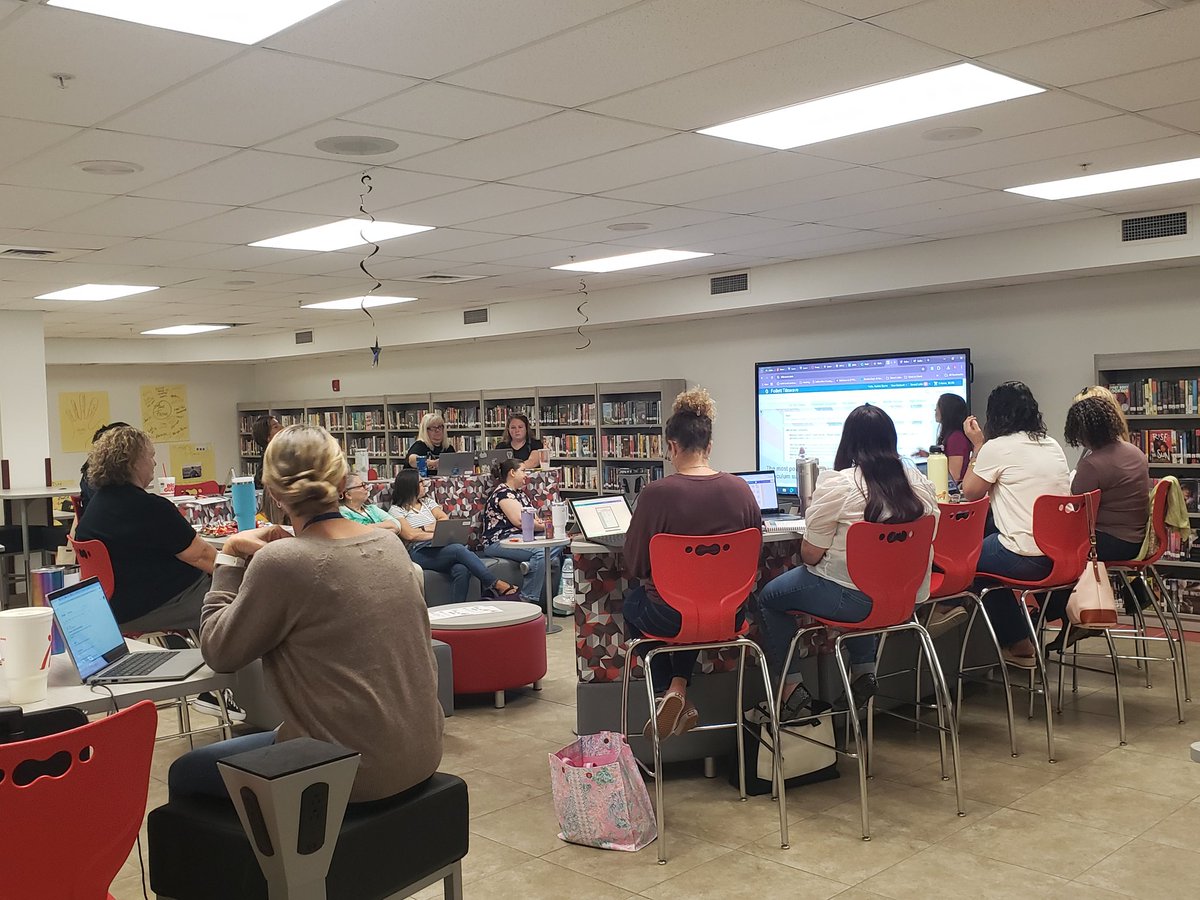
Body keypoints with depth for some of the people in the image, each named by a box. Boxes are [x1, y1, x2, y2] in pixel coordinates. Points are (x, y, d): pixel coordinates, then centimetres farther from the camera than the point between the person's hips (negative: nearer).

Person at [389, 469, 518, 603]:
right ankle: (496, 584, -34)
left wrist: (424, 528, -1)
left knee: (461, 569, -32)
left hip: (439, 548, 5)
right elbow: (410, 535, -7)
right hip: (420, 553, -5)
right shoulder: (396, 511, 9)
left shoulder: (427, 501, 27)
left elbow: (445, 520, 13)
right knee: (459, 549, -32)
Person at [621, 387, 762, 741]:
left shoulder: (656, 493, -19)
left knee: (633, 603, 31)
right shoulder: (741, 489, -8)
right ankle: (680, 686, 21)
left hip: (671, 618, -4)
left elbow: (634, 565, -9)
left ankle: (667, 692, 15)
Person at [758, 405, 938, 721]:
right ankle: (864, 671, 31)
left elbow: (811, 554, -13)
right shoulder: (919, 482, -1)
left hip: (851, 599, -6)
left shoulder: (837, 484, -17)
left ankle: (790, 690, 14)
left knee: (769, 598, 16)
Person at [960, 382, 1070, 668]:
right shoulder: (1053, 446, 12)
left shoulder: (997, 448, -10)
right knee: (989, 526, 26)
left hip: (1027, 559, -8)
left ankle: (1018, 644, 24)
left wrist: (978, 444, 9)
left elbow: (970, 492, 3)